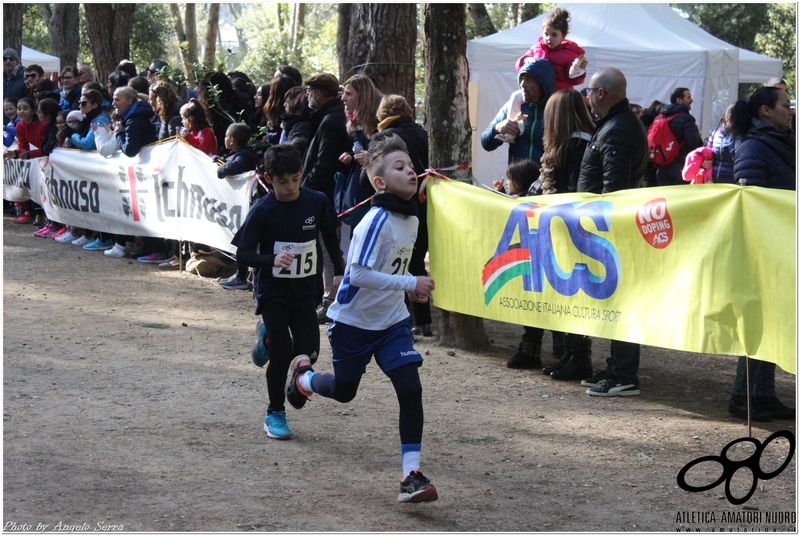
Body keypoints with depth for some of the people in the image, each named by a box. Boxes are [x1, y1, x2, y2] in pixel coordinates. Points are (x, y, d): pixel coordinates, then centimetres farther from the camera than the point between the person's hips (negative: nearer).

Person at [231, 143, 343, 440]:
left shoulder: (317, 203, -5)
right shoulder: (262, 211, -13)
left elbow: (331, 238, 12)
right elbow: (243, 253, -13)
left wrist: (339, 273, 13)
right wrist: (272, 260, -29)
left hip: (305, 290, 3)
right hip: (272, 291, -3)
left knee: (308, 353, -5)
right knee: (282, 354, -9)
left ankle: (268, 334, 27)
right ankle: (275, 413, 12)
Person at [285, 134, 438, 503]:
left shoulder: (411, 220, 2)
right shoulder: (377, 221, -23)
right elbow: (358, 274, -28)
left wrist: (411, 288, 5)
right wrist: (410, 283, -29)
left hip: (391, 321, 6)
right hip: (353, 321, -5)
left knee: (410, 389, -10)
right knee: (344, 391, 13)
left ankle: (411, 476, -7)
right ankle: (303, 377, 48)